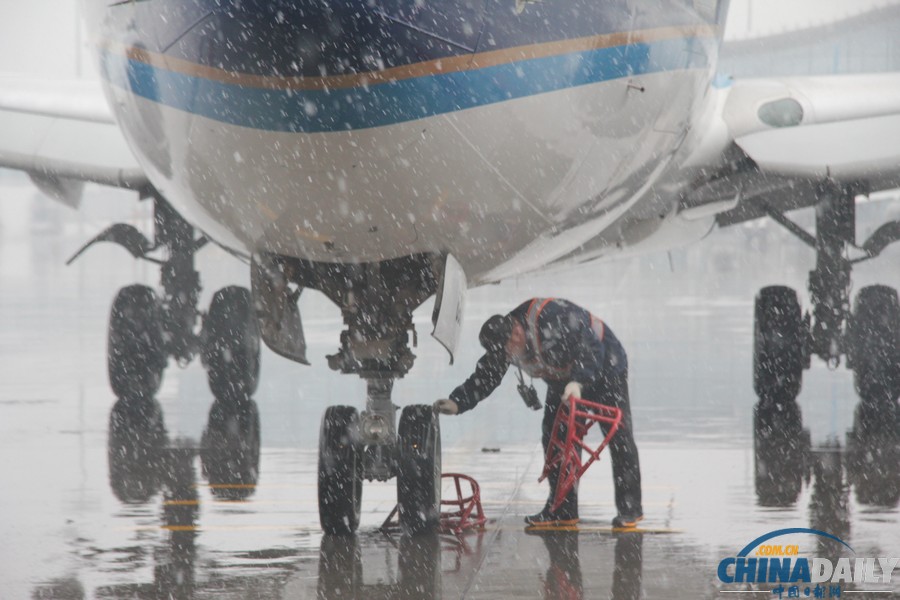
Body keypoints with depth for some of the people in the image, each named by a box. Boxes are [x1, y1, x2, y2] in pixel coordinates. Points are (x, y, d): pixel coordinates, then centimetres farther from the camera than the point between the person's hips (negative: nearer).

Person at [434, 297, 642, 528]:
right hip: (563, 381, 7)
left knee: (618, 437, -8)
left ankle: (630, 509, -1)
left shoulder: (554, 317, -37)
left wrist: (578, 381, -49)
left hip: (604, 371, -7)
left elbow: (592, 348, -37)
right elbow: (484, 378, -8)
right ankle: (562, 510, 6)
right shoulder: (503, 343, -14)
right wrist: (457, 403, -22)